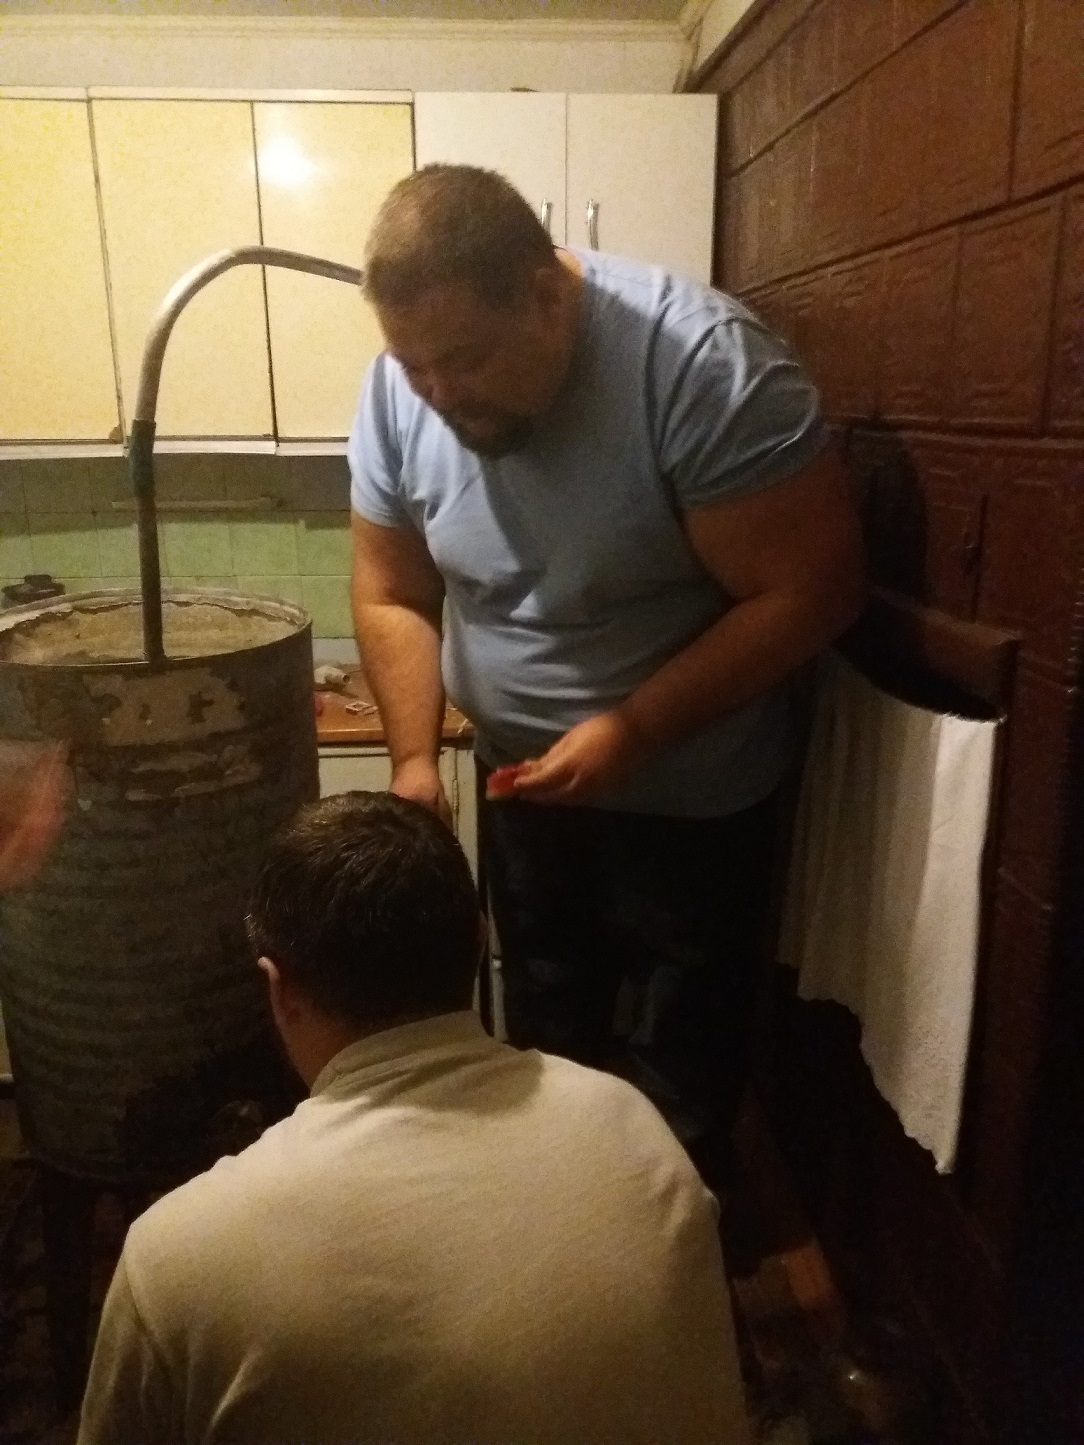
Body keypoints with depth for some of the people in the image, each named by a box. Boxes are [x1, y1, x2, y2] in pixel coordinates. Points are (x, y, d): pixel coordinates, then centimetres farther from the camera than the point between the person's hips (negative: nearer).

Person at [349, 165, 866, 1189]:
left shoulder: (704, 365, -28)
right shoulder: (397, 390, -12)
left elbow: (811, 591, -25)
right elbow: (392, 596, -4)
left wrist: (630, 730, -28)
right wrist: (413, 757, -16)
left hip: (691, 793, -4)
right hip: (522, 779, 5)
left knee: (682, 1063, 16)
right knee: (544, 1030, 25)